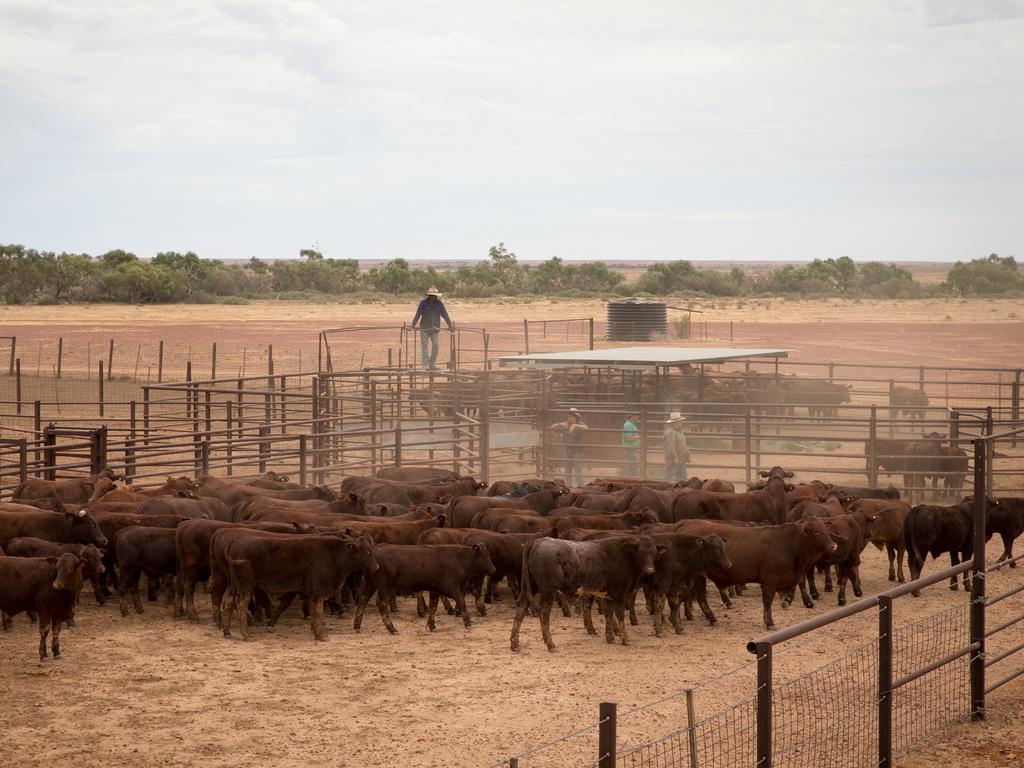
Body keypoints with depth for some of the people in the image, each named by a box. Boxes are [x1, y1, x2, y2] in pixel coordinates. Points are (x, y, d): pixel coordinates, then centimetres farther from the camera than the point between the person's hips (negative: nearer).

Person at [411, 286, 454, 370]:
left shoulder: (439, 303, 0)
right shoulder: (423, 302, -7)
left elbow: (445, 315, 4)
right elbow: (417, 314, -9)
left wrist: (450, 325, 1)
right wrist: (413, 326, -15)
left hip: (435, 329, 3)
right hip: (424, 328, -3)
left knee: (435, 347, 4)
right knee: (424, 346, -5)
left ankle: (432, 364, 17)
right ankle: (426, 365, -5)